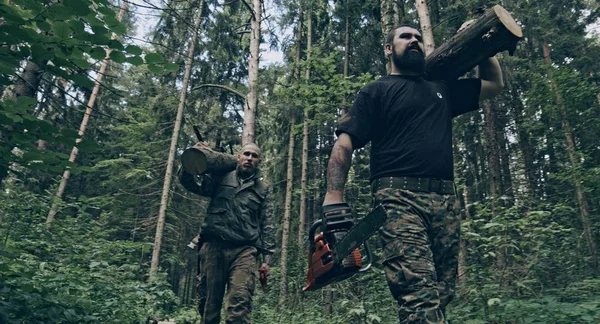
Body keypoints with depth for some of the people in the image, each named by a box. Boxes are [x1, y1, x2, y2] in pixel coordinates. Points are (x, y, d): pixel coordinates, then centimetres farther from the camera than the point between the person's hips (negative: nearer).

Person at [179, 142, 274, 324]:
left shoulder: (262, 189, 17)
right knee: (209, 302, 5)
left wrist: (266, 257, 7)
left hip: (245, 250, 0)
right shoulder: (221, 177, 14)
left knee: (239, 304, -15)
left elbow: (266, 226, 15)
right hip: (214, 246, 1)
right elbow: (187, 182, 10)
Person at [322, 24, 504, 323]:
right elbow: (344, 144, -1)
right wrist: (334, 201, -15)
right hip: (399, 198, -5)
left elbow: (494, 84, 39)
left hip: (444, 201, 6)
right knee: (421, 297, -19)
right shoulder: (376, 92, 10)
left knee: (440, 296, 6)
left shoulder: (442, 89, 27)